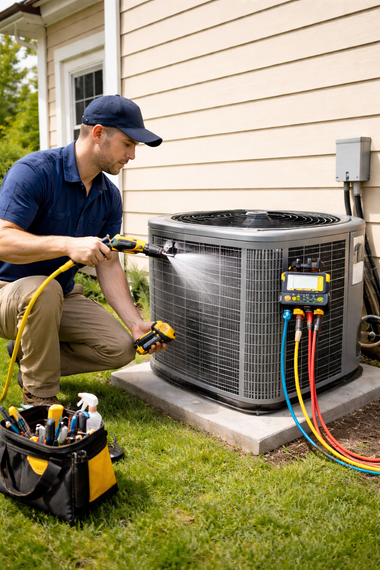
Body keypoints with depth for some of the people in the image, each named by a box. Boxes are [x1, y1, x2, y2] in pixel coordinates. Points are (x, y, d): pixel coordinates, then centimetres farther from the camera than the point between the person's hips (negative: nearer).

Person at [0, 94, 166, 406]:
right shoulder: (34, 171, -21)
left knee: (120, 347, -11)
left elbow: (108, 265, -1)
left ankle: (29, 356, 12)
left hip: (62, 297, 6)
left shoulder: (110, 196, 0)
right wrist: (68, 245, -44)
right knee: (44, 291, -39)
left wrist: (136, 323, -12)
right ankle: (40, 397, -16)